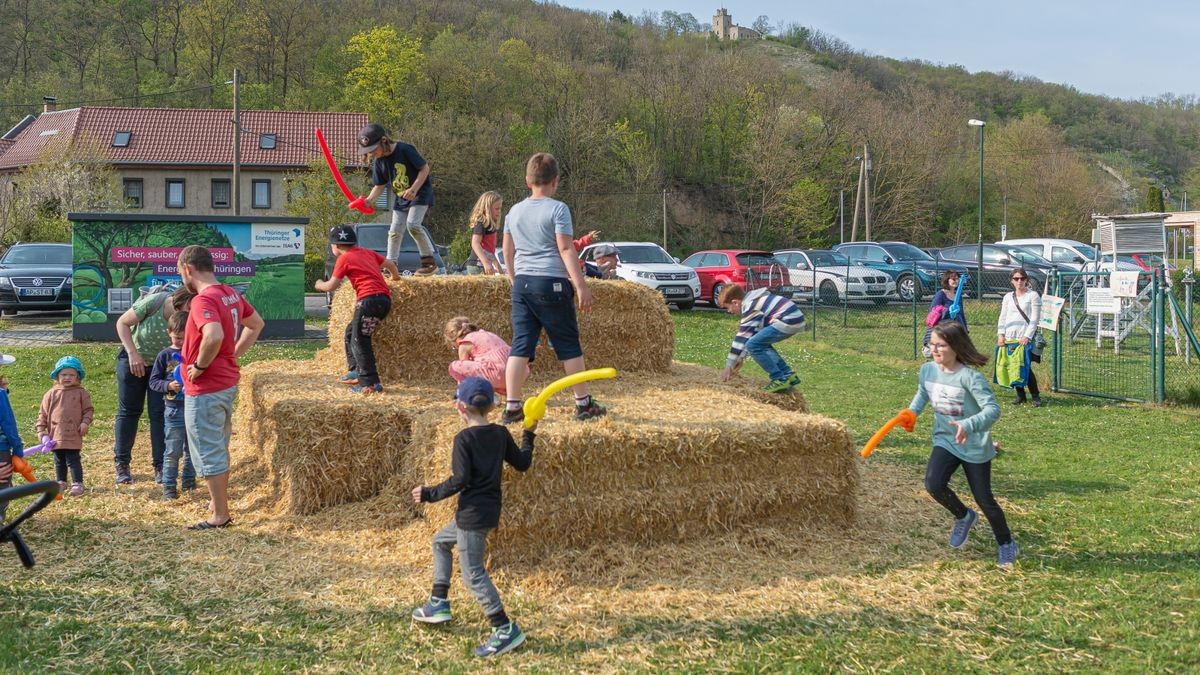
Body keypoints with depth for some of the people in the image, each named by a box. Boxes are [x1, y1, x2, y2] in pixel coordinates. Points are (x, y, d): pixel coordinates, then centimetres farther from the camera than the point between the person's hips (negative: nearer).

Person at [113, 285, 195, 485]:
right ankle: (121, 465, 15)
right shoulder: (154, 302, -31)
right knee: (128, 411, 5)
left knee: (159, 414, -3)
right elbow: (122, 323, -16)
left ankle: (160, 466, 5)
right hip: (133, 358, -1)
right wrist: (133, 354, -21)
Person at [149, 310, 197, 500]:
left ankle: (189, 482, 24)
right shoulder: (165, 355, -1)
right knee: (173, 451, -1)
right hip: (174, 409, -2)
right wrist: (168, 386, -17)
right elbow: (153, 381, 0)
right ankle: (168, 486, 5)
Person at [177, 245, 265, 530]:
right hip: (228, 381, 9)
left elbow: (214, 337, -39)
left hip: (205, 389, -9)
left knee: (208, 453, 1)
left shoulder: (204, 300, -22)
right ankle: (219, 502, 33)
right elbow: (256, 324, 21)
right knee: (219, 448, 21)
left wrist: (200, 366, -23)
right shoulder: (232, 294, 6)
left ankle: (220, 516, 8)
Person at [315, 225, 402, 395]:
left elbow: (331, 286, 1)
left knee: (359, 341, -7)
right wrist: (395, 276, 49)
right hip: (385, 299, 9)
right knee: (352, 331, 22)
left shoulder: (344, 258, 2)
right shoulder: (367, 252, 22)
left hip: (370, 299, -8)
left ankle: (370, 383, -15)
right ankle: (355, 371, 25)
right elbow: (390, 264, 28)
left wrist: (319, 285, 23)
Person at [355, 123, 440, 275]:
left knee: (412, 224, -24)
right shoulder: (378, 162, -3)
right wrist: (369, 199, -15)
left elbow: (424, 168, -17)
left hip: (420, 192, -7)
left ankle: (429, 261, -14)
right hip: (401, 198, 7)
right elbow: (380, 186, 5)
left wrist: (413, 189, -25)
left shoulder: (404, 150, -22)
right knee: (395, 231, 5)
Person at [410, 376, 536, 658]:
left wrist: (430, 494, -9)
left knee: (472, 573, -5)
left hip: (473, 513, -9)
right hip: (490, 509, 9)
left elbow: (460, 480, -20)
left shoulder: (464, 439, -14)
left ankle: (506, 630, -8)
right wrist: (529, 434, 25)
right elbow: (522, 463, 12)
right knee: (441, 541, 26)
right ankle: (439, 604, 29)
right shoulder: (501, 434, 5)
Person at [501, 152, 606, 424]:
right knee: (569, 345, 6)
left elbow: (507, 250, 16)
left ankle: (511, 407, 0)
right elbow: (566, 249, -13)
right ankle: (583, 403, 14)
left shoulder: (515, 211, 11)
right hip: (552, 283, -5)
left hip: (522, 283, 5)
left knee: (520, 346, 4)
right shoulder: (557, 209, -7)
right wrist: (581, 285, -13)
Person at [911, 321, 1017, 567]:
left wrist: (968, 425, -46)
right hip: (945, 441, 5)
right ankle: (963, 517, 13)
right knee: (933, 484, -19)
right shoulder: (927, 371, -6)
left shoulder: (970, 377, -25)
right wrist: (911, 413, -1)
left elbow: (993, 409, -31)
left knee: (984, 500, 4)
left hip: (975, 446, -4)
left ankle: (1006, 544, 31)